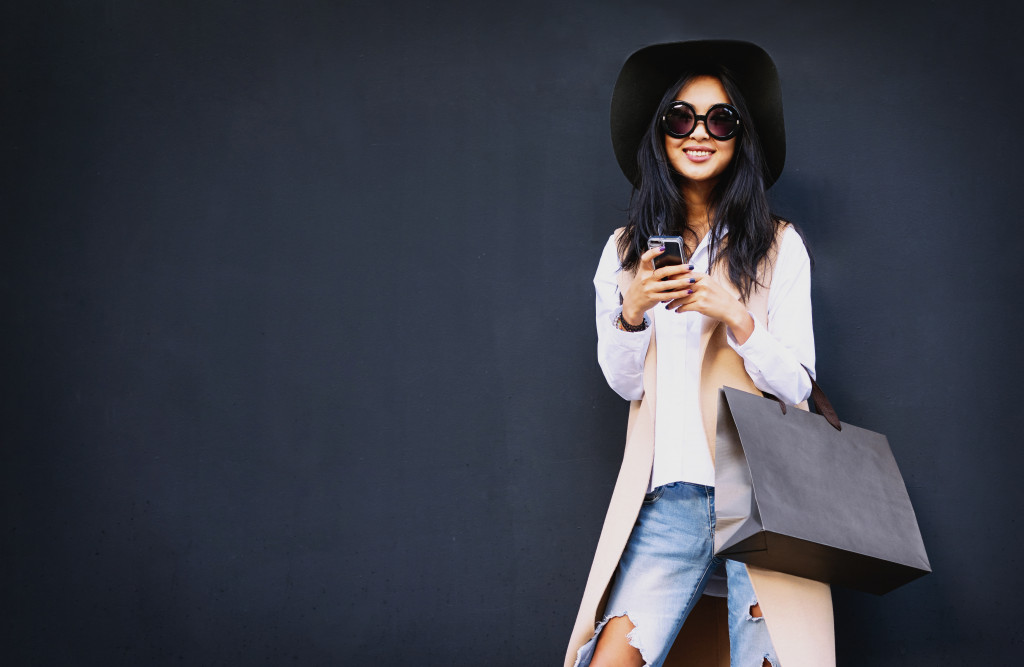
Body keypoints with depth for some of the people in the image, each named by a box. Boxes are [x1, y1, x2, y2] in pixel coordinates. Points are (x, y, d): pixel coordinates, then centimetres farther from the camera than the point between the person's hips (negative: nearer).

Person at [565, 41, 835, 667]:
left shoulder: (779, 246, 6)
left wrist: (735, 318, -15)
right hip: (669, 493, 1)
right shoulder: (627, 250, 12)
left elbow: (796, 384, 2)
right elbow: (625, 384, 12)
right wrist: (632, 310, -7)